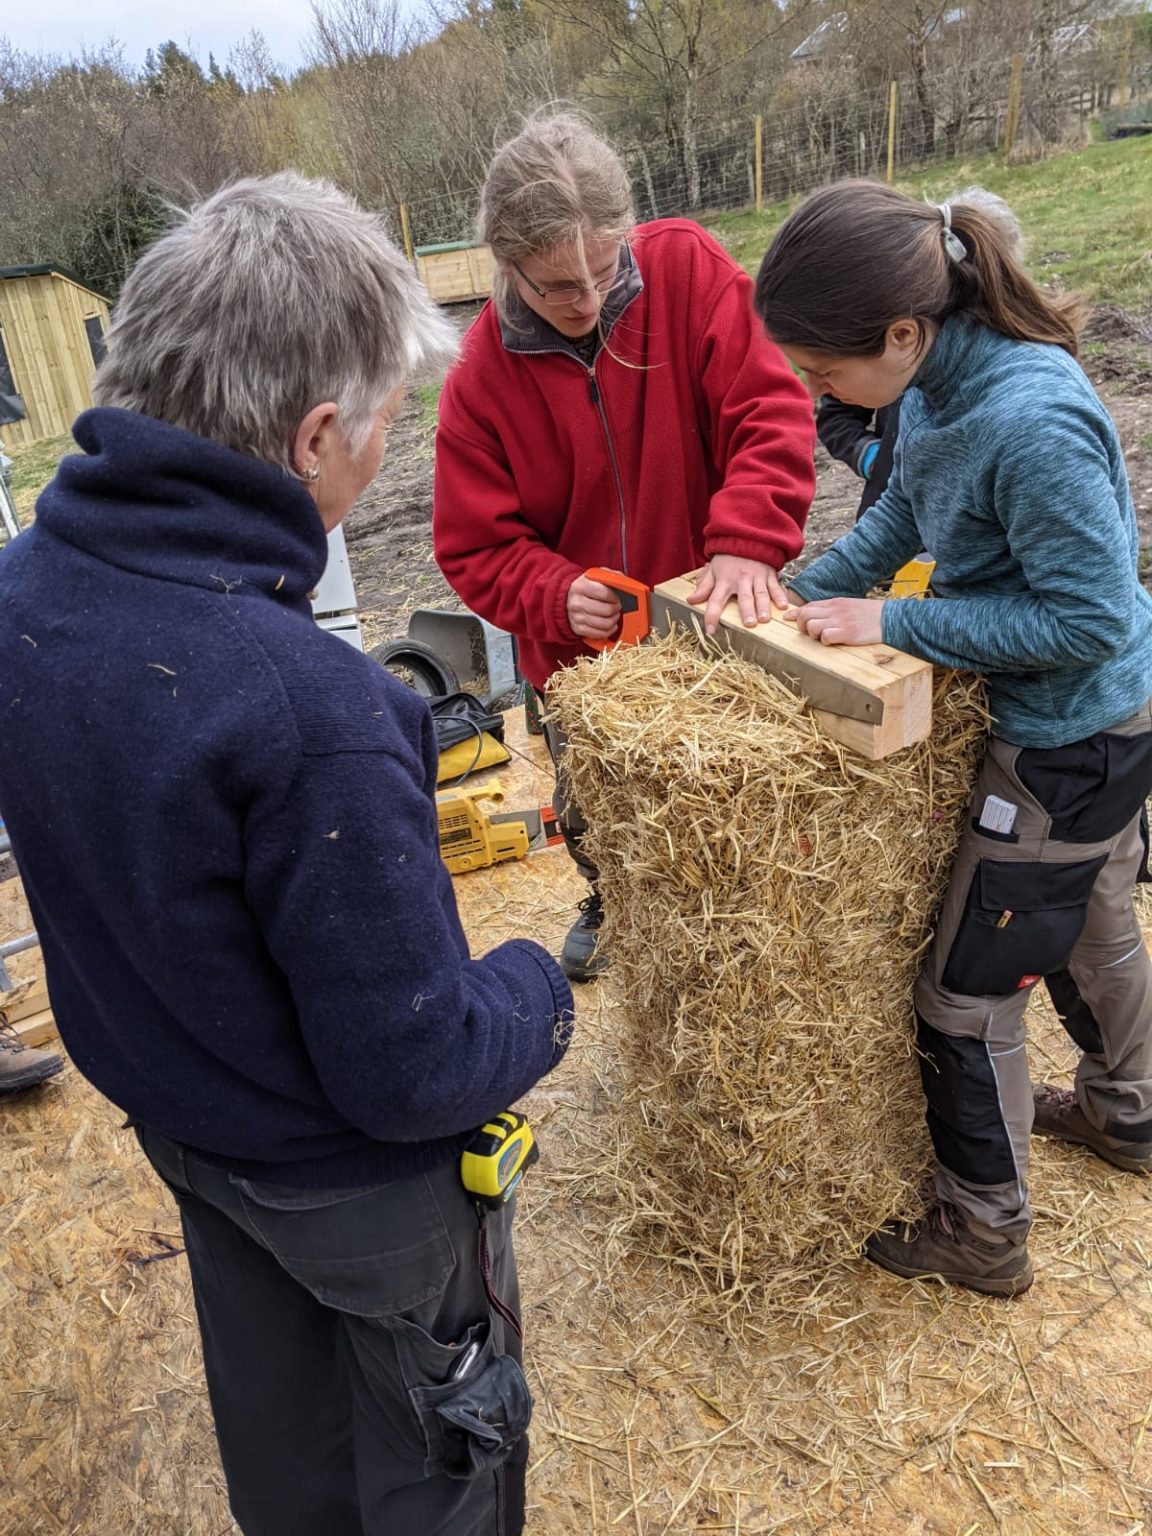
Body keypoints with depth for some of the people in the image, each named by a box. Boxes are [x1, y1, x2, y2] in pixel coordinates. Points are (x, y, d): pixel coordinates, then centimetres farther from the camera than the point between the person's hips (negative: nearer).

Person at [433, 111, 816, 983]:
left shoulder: (687, 268, -16)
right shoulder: (482, 378, -13)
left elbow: (770, 412, -20)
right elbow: (476, 546, -10)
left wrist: (746, 543, -35)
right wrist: (557, 596, -28)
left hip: (714, 625, -1)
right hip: (584, 653, 2)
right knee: (596, 823, 22)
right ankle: (613, 906, 56)